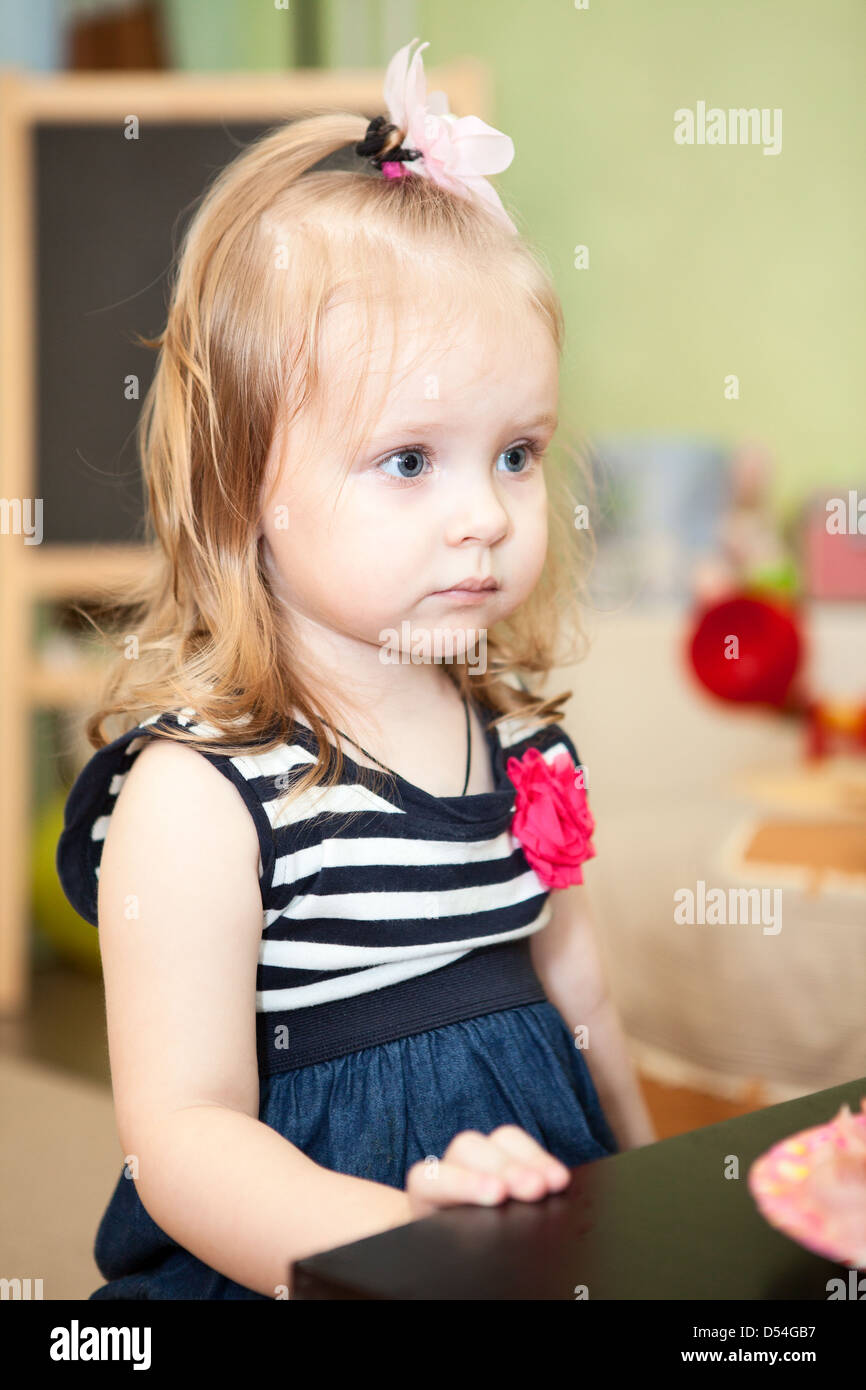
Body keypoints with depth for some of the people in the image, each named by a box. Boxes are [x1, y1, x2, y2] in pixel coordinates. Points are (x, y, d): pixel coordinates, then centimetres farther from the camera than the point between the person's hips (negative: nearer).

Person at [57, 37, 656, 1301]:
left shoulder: (527, 739, 4)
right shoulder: (196, 793, -17)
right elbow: (181, 1135, -19)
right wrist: (410, 1236, -33)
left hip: (547, 1235, 5)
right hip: (297, 1265, -4)